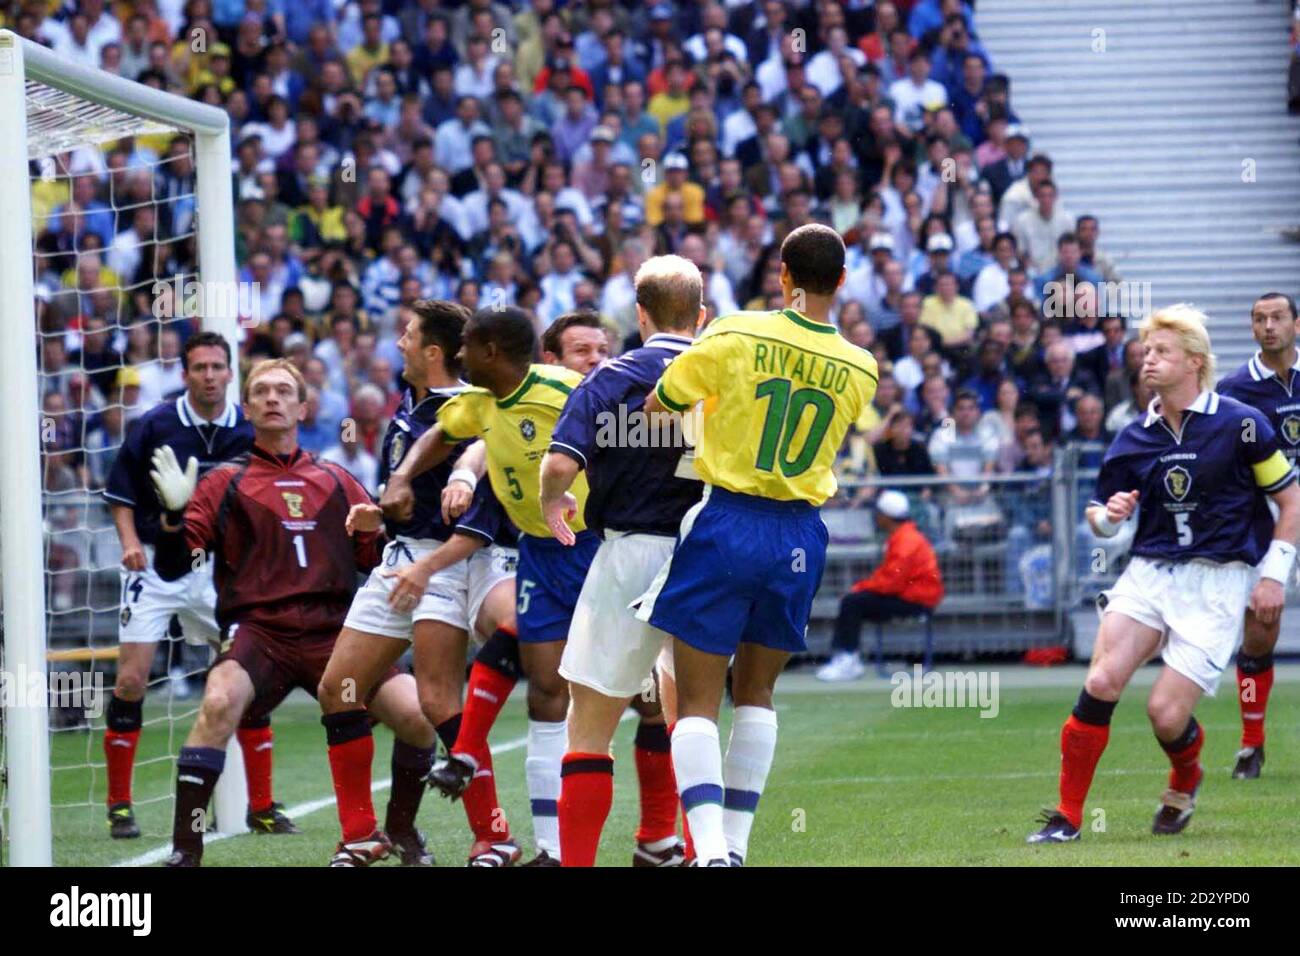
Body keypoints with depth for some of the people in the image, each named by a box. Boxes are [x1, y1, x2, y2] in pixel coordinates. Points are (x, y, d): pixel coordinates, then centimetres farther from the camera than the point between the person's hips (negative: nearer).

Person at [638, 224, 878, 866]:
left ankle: (711, 851, -17)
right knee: (756, 692, 20)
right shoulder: (860, 370, -1)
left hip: (726, 524, -3)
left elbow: (655, 409, -1)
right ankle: (735, 843, 17)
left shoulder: (735, 337, -10)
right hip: (802, 536, 3)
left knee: (697, 701, -1)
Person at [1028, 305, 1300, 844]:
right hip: (1150, 571, 3)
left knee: (1166, 712, -11)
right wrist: (1108, 515, -7)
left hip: (1217, 580, -3)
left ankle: (1185, 783, 26)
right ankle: (1067, 816, -12)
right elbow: (1098, 515, 17)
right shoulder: (1135, 439, 6)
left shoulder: (1240, 424, -5)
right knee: (1103, 679, -19)